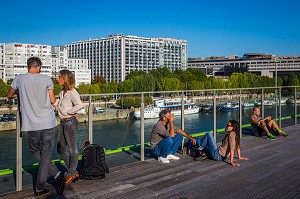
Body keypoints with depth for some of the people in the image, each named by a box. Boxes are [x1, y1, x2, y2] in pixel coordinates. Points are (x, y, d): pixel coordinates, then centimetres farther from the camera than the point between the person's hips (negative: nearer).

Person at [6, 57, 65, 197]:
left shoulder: (19, 79, 3)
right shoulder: (46, 79, -1)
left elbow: (9, 96, 18)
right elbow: (53, 101, 1)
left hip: (32, 124, 0)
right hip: (48, 122, 0)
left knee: (35, 151, 19)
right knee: (46, 155, 8)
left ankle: (56, 174, 6)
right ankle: (39, 188, 6)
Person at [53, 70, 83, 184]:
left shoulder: (72, 92, -15)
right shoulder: (62, 92, 12)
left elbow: (80, 105, -26)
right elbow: (57, 104, 19)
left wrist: (67, 111, -18)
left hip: (70, 122, -10)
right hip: (63, 123, 10)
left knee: (73, 149, 3)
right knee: (60, 149, 12)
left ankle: (71, 173, 14)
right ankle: (73, 172, 22)